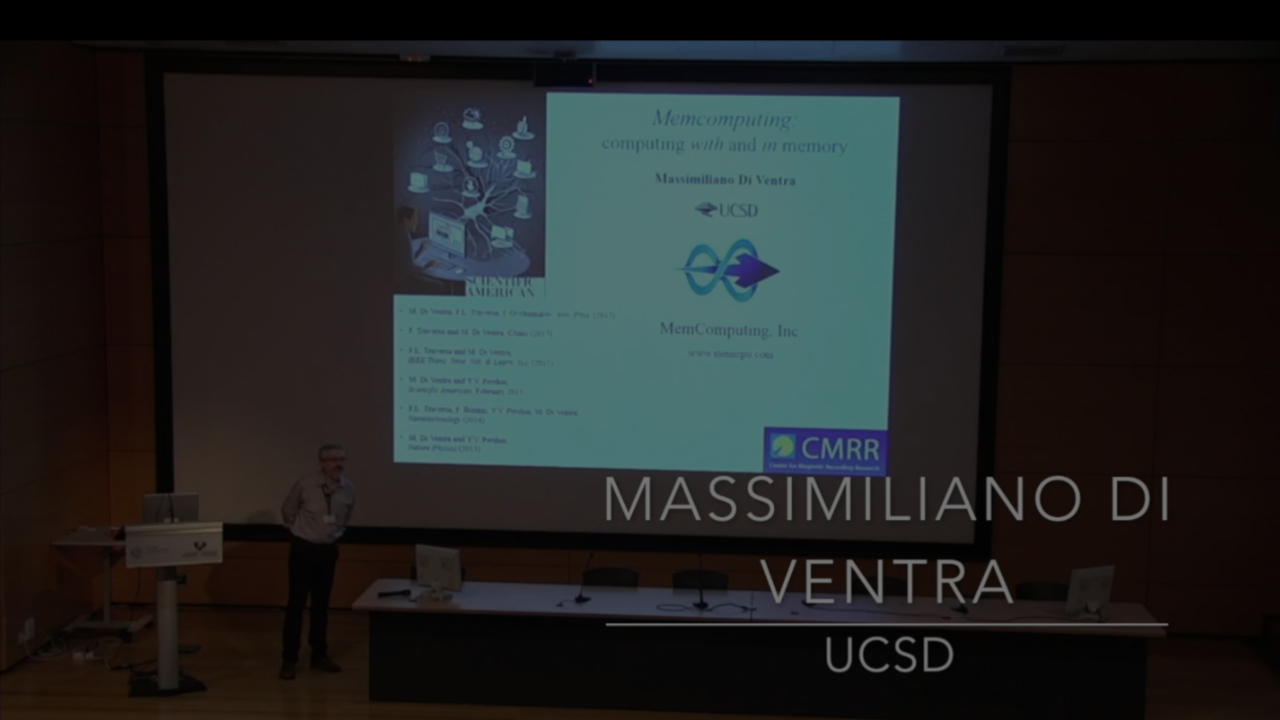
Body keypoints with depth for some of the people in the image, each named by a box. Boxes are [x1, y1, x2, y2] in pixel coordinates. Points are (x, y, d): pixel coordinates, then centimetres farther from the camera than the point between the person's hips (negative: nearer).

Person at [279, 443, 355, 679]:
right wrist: (299, 531, 8)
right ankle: (290, 659, 5)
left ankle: (319, 655, 22)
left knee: (321, 604, 11)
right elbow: (287, 510, 1)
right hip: (303, 548, -4)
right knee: (296, 603, -3)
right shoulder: (305, 485, -17)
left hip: (328, 550, 4)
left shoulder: (349, 489, -4)